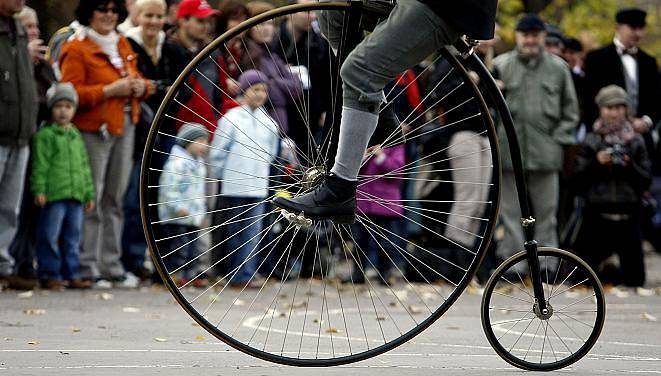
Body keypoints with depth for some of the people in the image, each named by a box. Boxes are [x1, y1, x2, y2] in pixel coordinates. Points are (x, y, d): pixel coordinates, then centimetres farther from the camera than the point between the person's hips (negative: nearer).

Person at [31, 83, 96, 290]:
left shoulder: (76, 136, 19)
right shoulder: (45, 135, -1)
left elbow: (84, 166, 23)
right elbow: (40, 165, -7)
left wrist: (89, 193, 20)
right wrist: (39, 190, -14)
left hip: (76, 195, 6)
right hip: (54, 195, -6)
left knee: (73, 237, 9)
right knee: (50, 237, -5)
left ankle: (71, 274, 15)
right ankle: (49, 275, 1)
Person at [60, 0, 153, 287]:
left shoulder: (123, 45, 17)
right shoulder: (77, 49, -7)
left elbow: (137, 80, 27)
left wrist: (141, 86, 3)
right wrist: (110, 90, -19)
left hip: (124, 127, 7)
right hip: (93, 131, -7)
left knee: (115, 199, 12)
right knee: (91, 201, -8)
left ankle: (111, 265, 18)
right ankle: (87, 267, -4)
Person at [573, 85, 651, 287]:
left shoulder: (635, 142, 8)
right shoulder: (591, 142, 7)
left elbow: (645, 182, 5)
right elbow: (579, 180, 2)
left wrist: (629, 165, -11)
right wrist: (596, 163, -11)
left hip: (628, 214, 1)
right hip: (597, 213, -1)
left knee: (634, 278, 1)